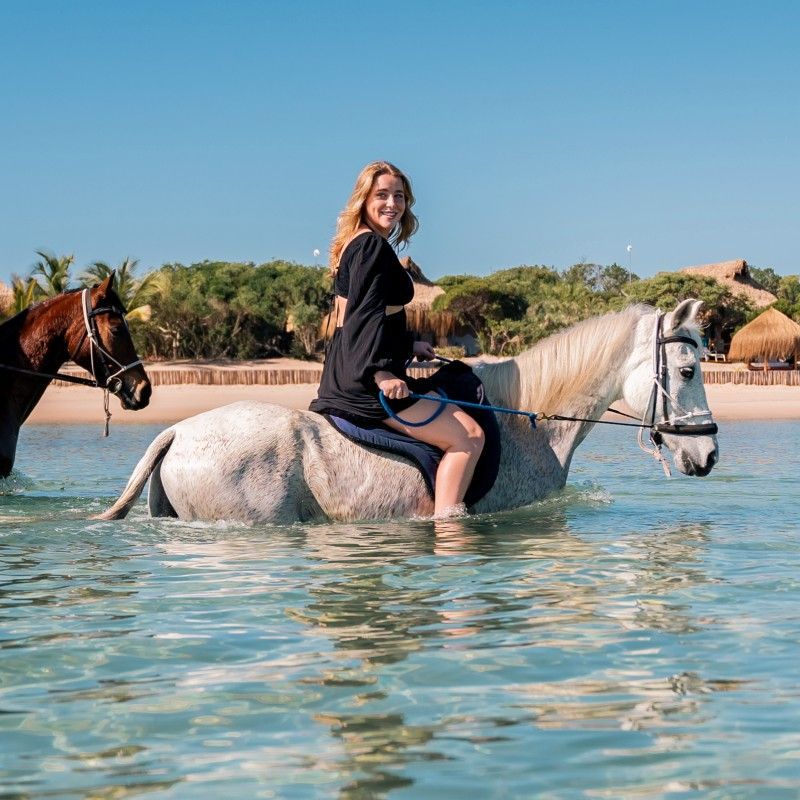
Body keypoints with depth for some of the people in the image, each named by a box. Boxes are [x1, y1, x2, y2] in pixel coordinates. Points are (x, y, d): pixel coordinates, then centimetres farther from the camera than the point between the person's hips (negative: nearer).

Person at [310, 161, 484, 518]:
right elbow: (366, 313, -25)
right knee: (468, 437, -12)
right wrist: (379, 372, -36)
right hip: (365, 380, -11)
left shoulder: (352, 245, 18)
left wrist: (409, 345, 33)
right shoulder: (374, 246, -13)